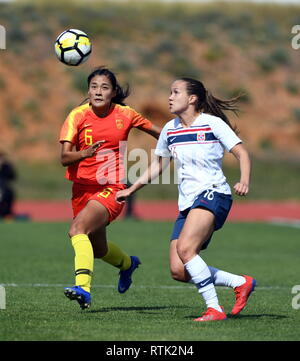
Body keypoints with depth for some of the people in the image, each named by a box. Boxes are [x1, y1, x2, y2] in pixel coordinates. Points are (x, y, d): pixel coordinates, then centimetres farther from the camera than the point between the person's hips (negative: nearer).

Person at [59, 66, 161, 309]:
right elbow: (64, 158, -15)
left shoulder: (125, 114, -4)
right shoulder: (78, 116, -6)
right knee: (98, 249, 18)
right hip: (83, 187, 4)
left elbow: (157, 132, 15)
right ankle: (128, 263, 51)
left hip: (111, 188, -4)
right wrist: (85, 153, -34)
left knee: (78, 229, -29)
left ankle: (83, 287, -39)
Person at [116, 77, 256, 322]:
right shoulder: (169, 130, 15)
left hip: (213, 194, -7)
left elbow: (242, 153, -5)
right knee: (179, 271, -5)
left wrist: (244, 181, -23)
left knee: (185, 248, -28)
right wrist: (131, 190, 26)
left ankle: (215, 309, -21)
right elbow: (158, 166, 28)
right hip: (187, 203, 7)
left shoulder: (212, 123, -3)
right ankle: (241, 283, 9)